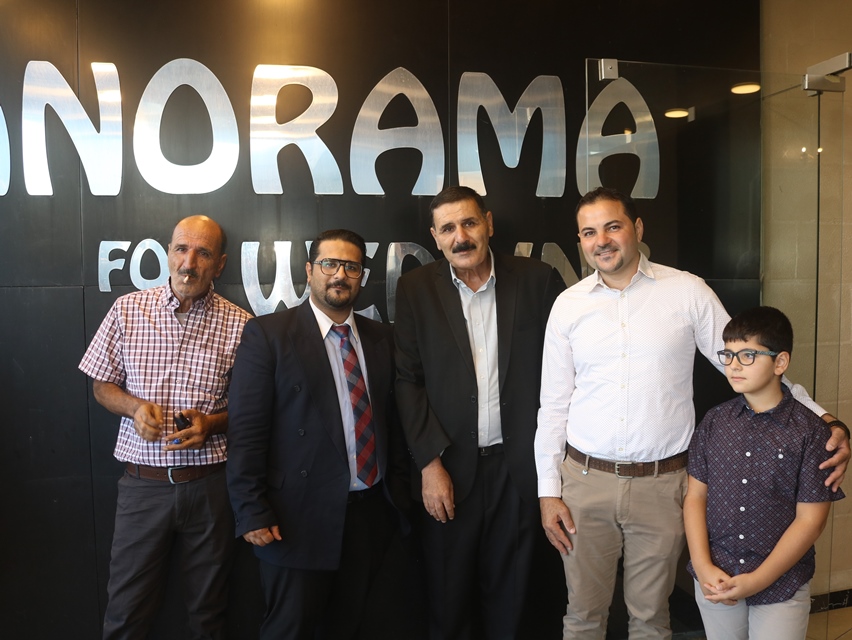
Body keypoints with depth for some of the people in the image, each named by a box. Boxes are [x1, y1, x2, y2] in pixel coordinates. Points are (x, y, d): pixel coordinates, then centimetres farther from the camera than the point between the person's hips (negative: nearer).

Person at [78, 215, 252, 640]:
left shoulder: (240, 325, -5)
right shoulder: (127, 310, 0)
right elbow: (102, 386, 8)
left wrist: (211, 423, -15)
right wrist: (134, 406, -11)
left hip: (209, 483, 0)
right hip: (143, 481, 1)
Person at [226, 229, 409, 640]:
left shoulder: (381, 338, 8)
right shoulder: (268, 334, -6)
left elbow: (392, 419, 10)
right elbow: (246, 431, -9)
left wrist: (399, 492, 9)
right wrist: (252, 512, -12)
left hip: (370, 514, 5)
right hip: (301, 519, -4)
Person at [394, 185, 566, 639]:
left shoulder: (537, 280, -2)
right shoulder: (415, 289, -3)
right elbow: (408, 381, -4)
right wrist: (430, 463, -9)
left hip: (517, 464, 1)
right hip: (449, 466, 0)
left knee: (508, 589, 17)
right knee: (448, 592, 14)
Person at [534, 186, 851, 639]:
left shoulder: (687, 292, -3)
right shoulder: (568, 305, 0)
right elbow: (553, 405, 3)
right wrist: (548, 491, 2)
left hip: (661, 484, -1)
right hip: (584, 480, 1)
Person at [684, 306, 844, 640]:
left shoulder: (810, 432, -11)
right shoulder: (714, 421, -2)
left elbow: (810, 520, -10)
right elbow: (695, 496, 1)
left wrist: (757, 581, -14)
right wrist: (703, 567, -9)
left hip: (781, 584, -2)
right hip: (714, 581, 3)